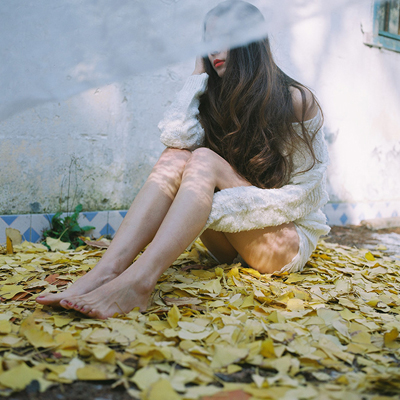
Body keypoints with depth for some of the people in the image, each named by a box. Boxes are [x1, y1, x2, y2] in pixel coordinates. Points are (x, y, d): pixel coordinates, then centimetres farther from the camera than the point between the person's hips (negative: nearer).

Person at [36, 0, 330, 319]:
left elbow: (304, 196, -13)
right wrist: (198, 75, -4)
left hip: (291, 239, -4)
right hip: (231, 245, 4)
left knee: (203, 159, -28)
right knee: (176, 157, -22)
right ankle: (107, 271, -40)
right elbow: (176, 136, -14)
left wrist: (235, 202, -26)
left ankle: (138, 281, -49)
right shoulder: (214, 98, 8)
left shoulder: (296, 101, -8)